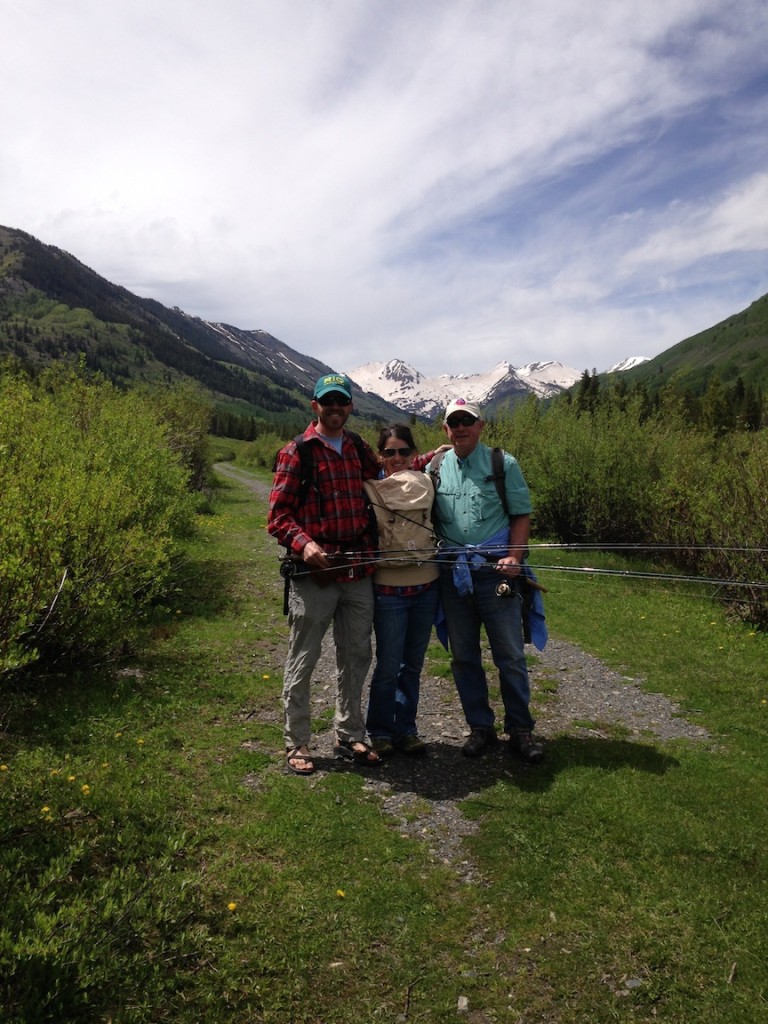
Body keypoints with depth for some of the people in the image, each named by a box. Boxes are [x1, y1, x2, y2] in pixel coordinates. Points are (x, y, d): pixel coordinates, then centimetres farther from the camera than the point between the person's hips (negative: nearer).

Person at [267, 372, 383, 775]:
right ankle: (297, 745, 20)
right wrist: (303, 543, -25)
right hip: (313, 573, -5)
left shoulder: (359, 448, 12)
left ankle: (350, 737, 31)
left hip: (359, 570, 6)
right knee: (302, 662, 5)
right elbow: (278, 515, -7)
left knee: (357, 656, 14)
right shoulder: (297, 452, -4)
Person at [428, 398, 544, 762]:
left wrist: (514, 556, -11)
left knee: (511, 655, 3)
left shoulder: (503, 464, 3)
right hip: (451, 574, 3)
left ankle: (520, 729, 19)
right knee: (463, 657, 10)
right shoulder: (434, 468, 9)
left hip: (495, 571, -2)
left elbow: (521, 515, 2)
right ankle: (480, 728, 25)